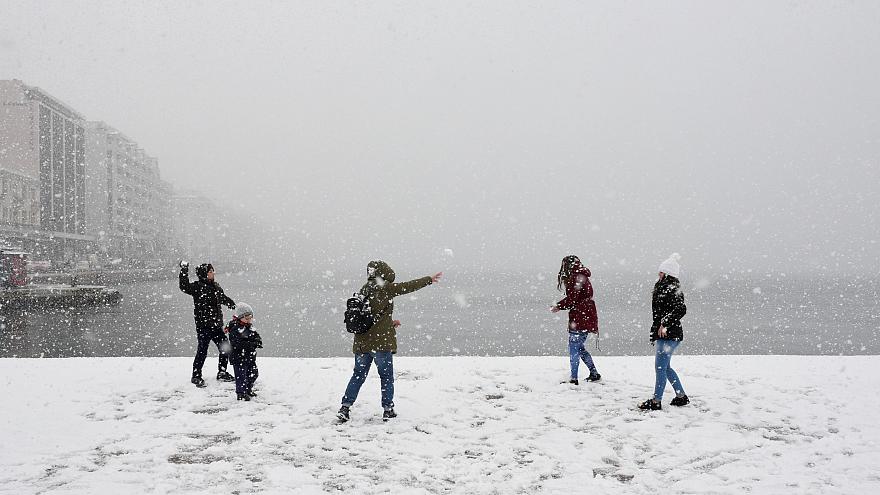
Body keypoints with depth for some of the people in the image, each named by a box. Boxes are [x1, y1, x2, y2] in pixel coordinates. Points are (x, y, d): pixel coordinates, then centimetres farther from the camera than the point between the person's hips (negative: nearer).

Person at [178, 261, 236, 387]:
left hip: (216, 325, 7)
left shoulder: (216, 286, 14)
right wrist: (184, 271, -27)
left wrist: (235, 306, 31)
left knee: (225, 348, 10)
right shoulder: (197, 287, -8)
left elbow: (224, 299, 29)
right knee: (202, 350, -6)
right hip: (203, 325, -7)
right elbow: (184, 287, -26)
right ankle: (196, 376, 8)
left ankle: (222, 373, 25)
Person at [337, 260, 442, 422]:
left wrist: (390, 323, 25)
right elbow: (408, 286, -4)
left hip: (361, 342, 6)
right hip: (381, 342, -6)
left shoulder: (364, 291, 12)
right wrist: (430, 279, 7)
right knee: (386, 377, 8)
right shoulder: (384, 288, -8)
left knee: (358, 376, 13)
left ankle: (345, 407, 8)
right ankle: (388, 410, 11)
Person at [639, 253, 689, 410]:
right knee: (665, 367, 17)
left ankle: (656, 401, 1)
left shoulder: (673, 289, -14)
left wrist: (665, 324, -27)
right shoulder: (662, 287, 16)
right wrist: (654, 335, 23)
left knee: (660, 367, -5)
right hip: (662, 334, 10)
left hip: (669, 335, -10)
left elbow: (681, 310, -26)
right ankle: (681, 396, 26)